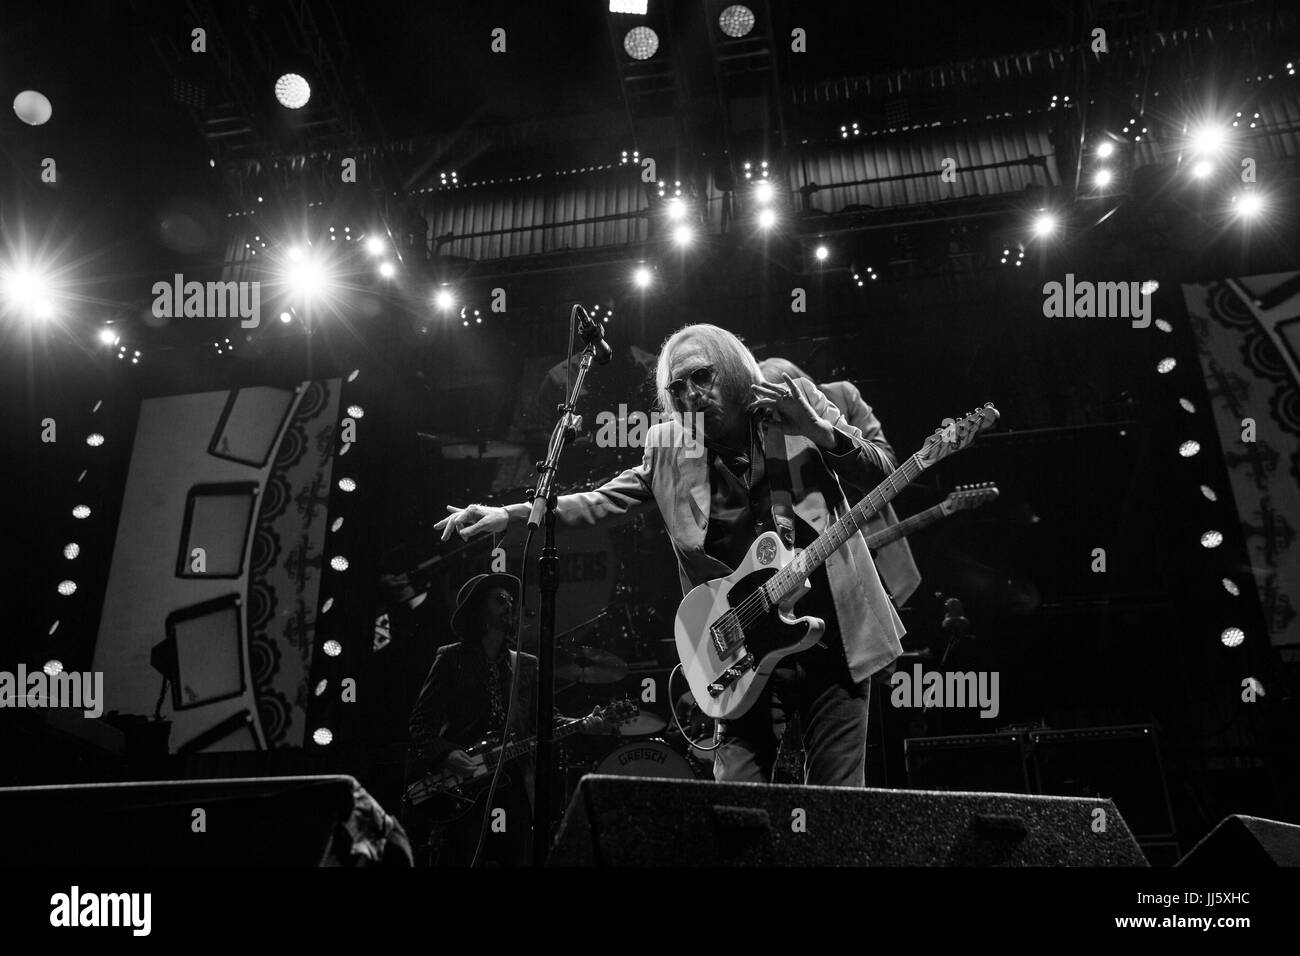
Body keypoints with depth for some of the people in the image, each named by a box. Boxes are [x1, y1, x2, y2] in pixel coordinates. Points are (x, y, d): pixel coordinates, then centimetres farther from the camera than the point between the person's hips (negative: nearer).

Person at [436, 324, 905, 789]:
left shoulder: (798, 404, -1)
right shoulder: (672, 449, 4)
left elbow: (883, 475, -1)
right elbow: (602, 500, 4)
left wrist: (815, 429, -18)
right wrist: (509, 514, -6)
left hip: (835, 634, -1)